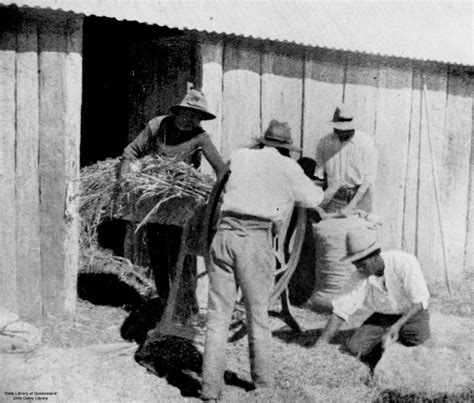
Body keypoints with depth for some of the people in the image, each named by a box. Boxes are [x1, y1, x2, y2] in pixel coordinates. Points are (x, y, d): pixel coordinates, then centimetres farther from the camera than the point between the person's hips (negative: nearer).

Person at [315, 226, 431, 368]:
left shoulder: (404, 262, -26)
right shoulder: (360, 277, -16)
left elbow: (419, 301, -23)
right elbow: (340, 310, -16)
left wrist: (396, 326, -35)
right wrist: (321, 343, -24)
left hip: (412, 314, -2)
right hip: (383, 317, 2)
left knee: (416, 338, -32)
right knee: (355, 347, -17)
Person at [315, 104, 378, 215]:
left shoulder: (366, 142, -10)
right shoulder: (324, 143, -2)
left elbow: (368, 179, -10)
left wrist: (350, 207, -17)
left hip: (360, 194, -2)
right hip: (335, 196, 2)